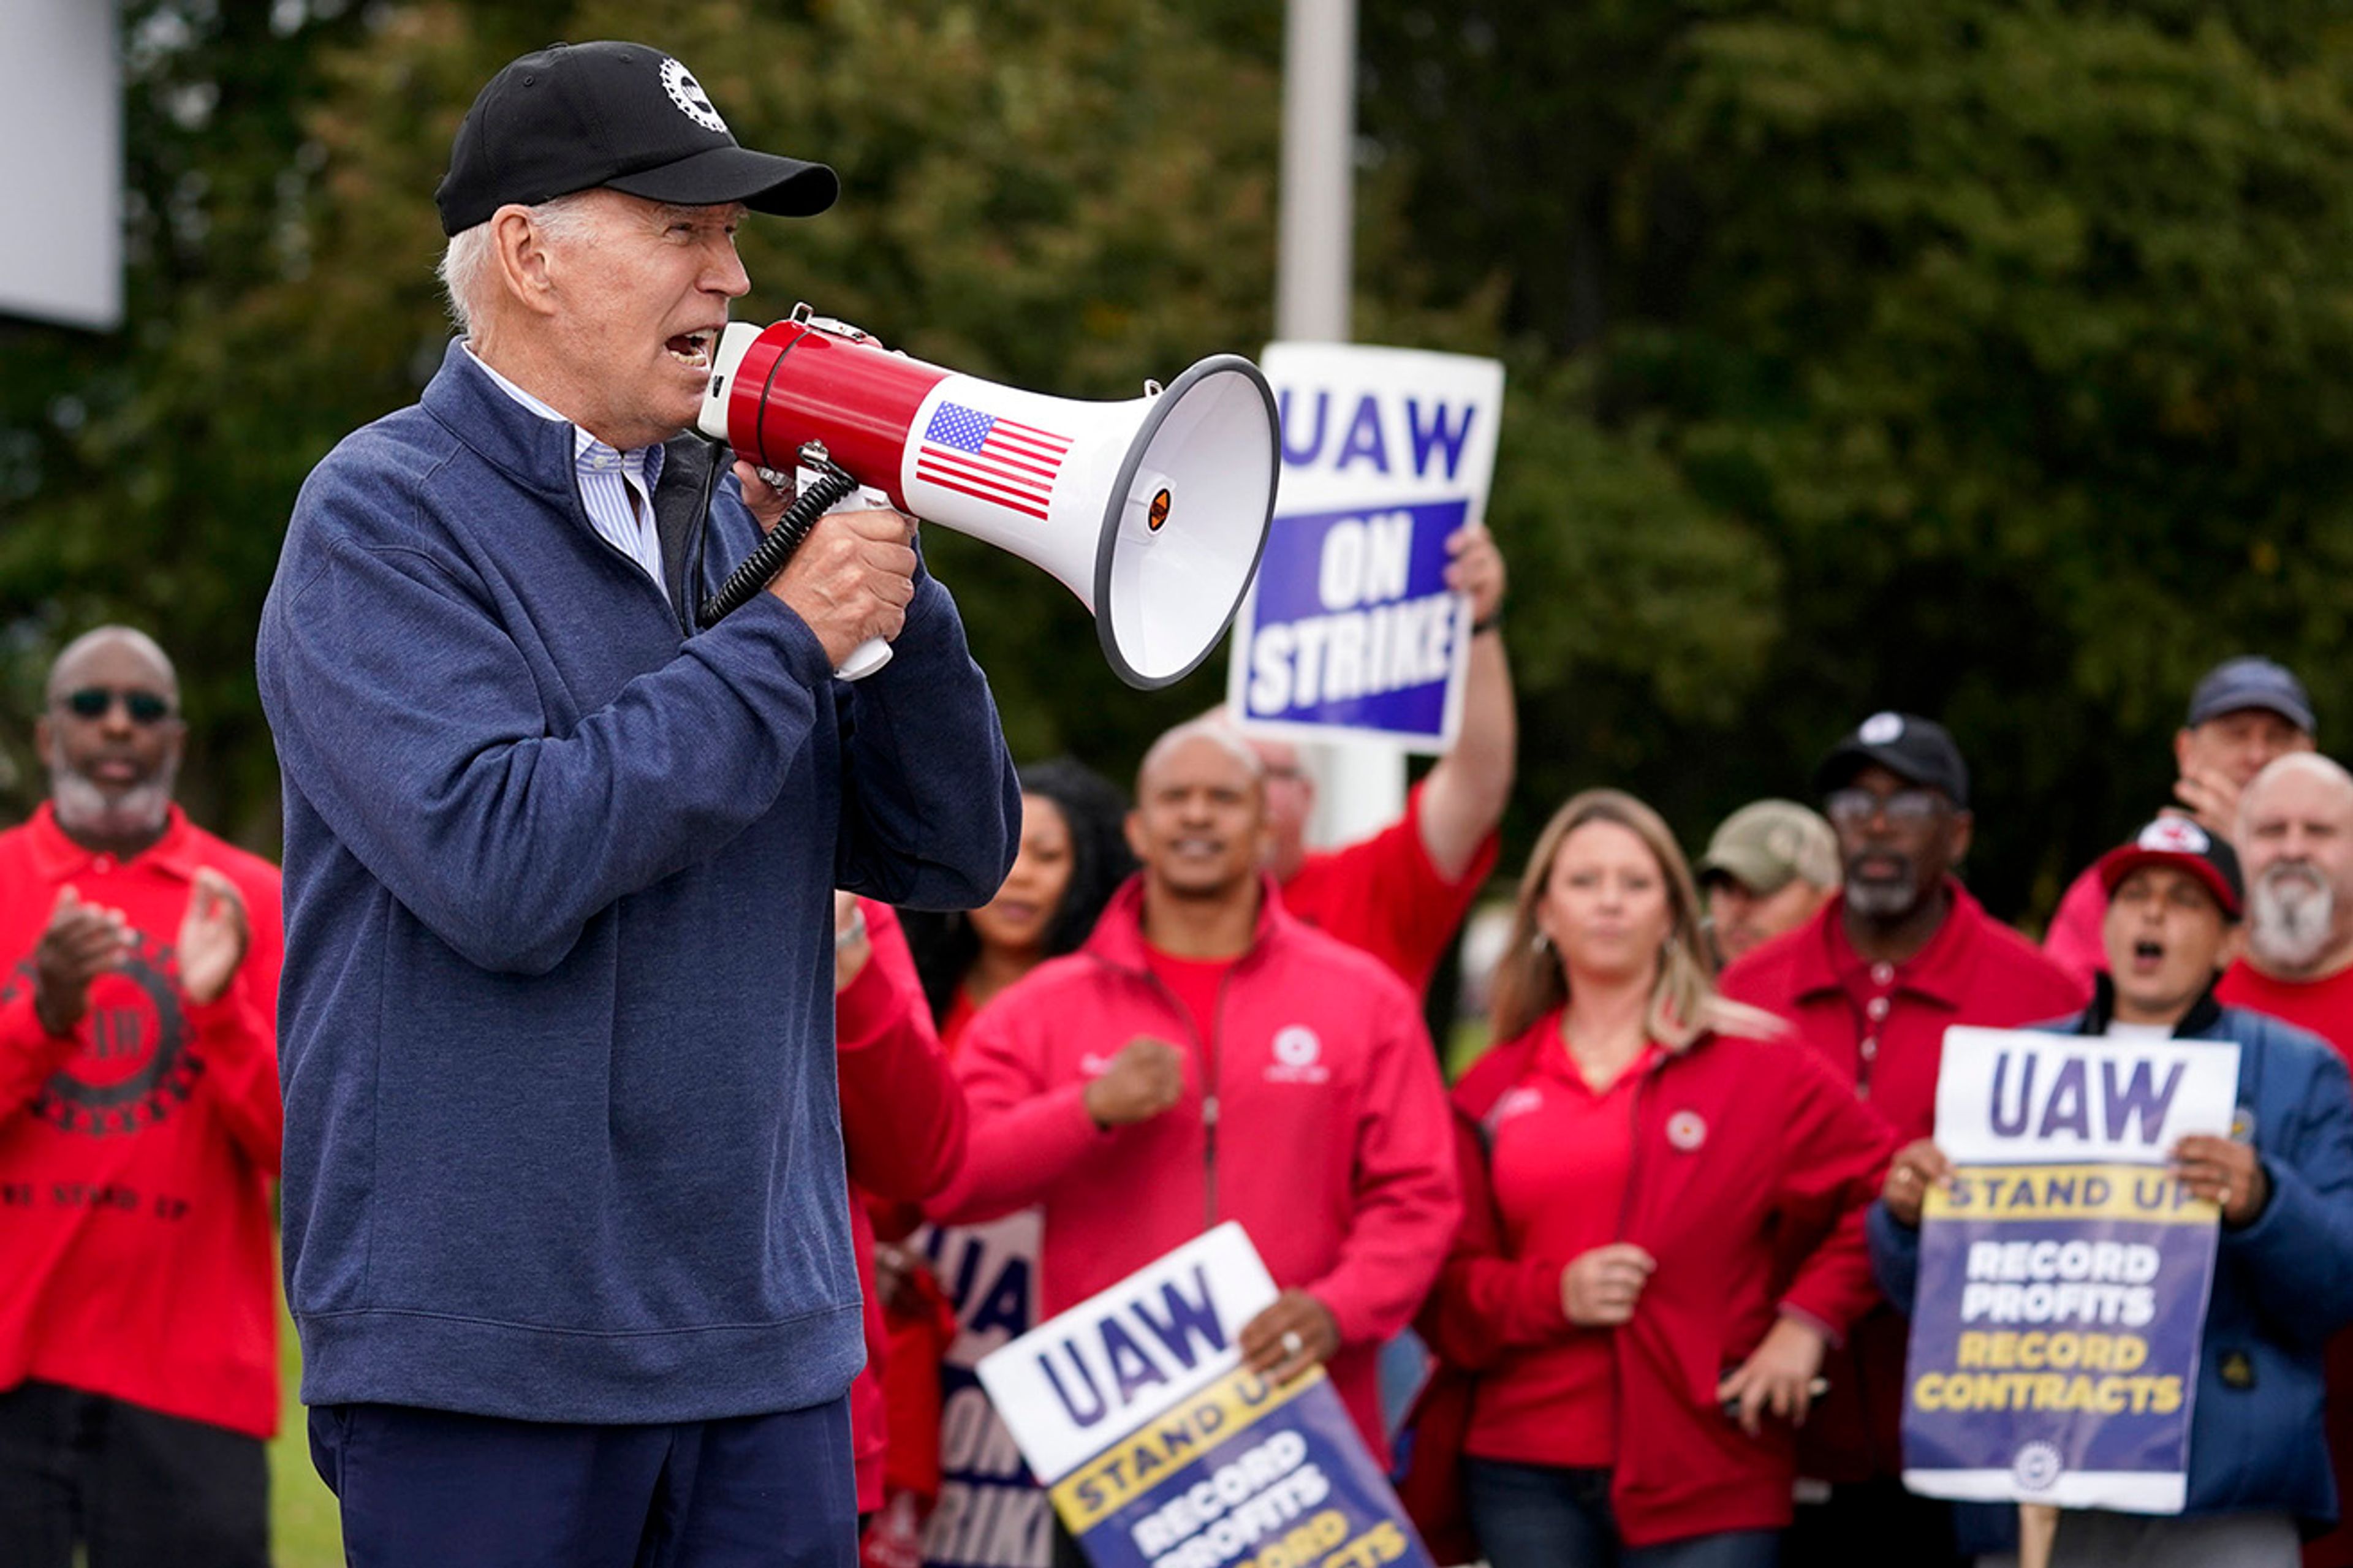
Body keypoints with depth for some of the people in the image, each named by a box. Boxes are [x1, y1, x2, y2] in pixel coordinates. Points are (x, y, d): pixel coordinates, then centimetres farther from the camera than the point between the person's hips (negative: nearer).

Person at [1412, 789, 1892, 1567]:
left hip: (1703, 1467, -2)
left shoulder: (1758, 1063, 4)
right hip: (1525, 1472, 3)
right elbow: (1446, 1289, 8)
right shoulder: (1490, 1092, 10)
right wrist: (1552, 1295, -10)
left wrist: (1808, 1318, -5)